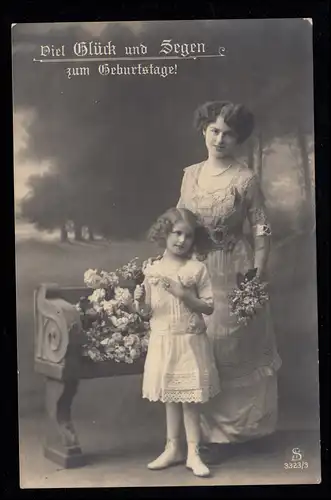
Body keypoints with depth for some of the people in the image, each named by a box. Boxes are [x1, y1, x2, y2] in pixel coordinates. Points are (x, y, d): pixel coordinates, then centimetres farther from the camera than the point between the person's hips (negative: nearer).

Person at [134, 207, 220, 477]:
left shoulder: (197, 268, -6)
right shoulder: (152, 270, 0)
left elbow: (208, 307, -7)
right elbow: (147, 312, 4)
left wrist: (183, 294, -19)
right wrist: (141, 302, -17)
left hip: (190, 342, -2)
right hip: (163, 342, 3)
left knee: (190, 398, 4)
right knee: (170, 397, 14)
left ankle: (193, 453, 17)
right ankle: (173, 449, 28)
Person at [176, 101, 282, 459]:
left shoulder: (245, 180, -8)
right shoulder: (190, 175, 6)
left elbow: (261, 231, -8)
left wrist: (258, 277, -14)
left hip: (233, 275, -4)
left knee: (231, 349, 5)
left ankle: (227, 427, 23)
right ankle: (204, 426, 29)